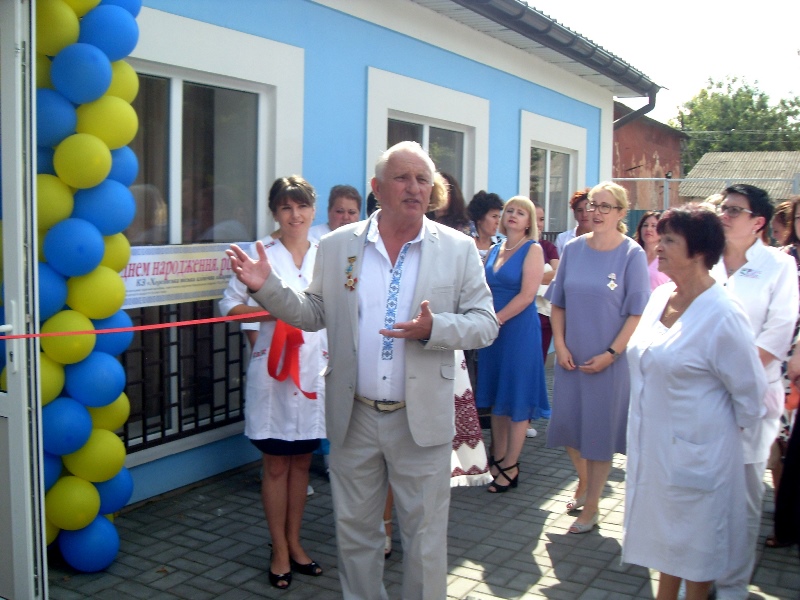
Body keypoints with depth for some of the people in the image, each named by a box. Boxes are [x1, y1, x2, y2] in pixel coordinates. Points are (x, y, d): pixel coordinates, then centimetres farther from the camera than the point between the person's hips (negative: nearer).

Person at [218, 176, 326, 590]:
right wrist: (270, 313, -15)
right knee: (276, 464, 6)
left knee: (302, 461, 14)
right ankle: (280, 551, 20)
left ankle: (294, 543, 28)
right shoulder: (262, 255, -3)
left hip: (314, 370, 3)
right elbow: (229, 304, -2)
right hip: (271, 370, -3)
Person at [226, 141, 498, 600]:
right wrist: (267, 286, -6)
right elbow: (315, 314, 8)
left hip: (422, 420, -1)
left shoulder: (459, 249, -2)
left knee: (425, 534, 10)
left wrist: (433, 329, -22)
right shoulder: (338, 245, 3)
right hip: (354, 417, 2)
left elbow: (485, 323, -4)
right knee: (355, 529, 17)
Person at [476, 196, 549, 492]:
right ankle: (498, 460, 21)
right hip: (492, 330, 6)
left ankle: (510, 467, 9)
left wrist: (496, 320, -15)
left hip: (519, 330, -6)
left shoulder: (533, 250, -5)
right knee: (496, 396, 10)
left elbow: (526, 295, -14)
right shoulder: (493, 251, 12)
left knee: (517, 398, 1)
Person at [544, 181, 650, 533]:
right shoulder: (573, 249, 3)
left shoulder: (632, 254, -8)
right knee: (567, 423, 12)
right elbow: (558, 302, 7)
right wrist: (560, 345, -3)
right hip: (571, 356, 4)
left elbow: (638, 313, -9)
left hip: (609, 359, -4)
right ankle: (583, 481, 40)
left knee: (600, 428, 6)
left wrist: (611, 354, -14)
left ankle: (591, 505, 21)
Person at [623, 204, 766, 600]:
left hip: (696, 451, -7)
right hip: (652, 442, 7)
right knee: (665, 530, 21)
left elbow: (749, 393, -12)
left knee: (696, 539, 11)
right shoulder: (660, 297, 1)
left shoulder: (723, 317, -21)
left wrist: (723, 427, 0)